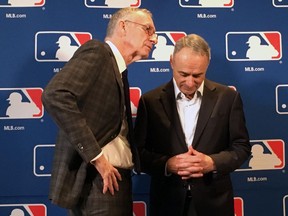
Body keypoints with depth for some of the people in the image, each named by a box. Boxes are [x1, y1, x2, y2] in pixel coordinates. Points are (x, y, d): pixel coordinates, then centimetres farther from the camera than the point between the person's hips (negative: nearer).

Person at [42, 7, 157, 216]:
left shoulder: (117, 71, 18)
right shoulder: (97, 52, -8)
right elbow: (55, 95, -24)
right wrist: (96, 156, -22)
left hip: (113, 180, 9)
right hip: (95, 182, -9)